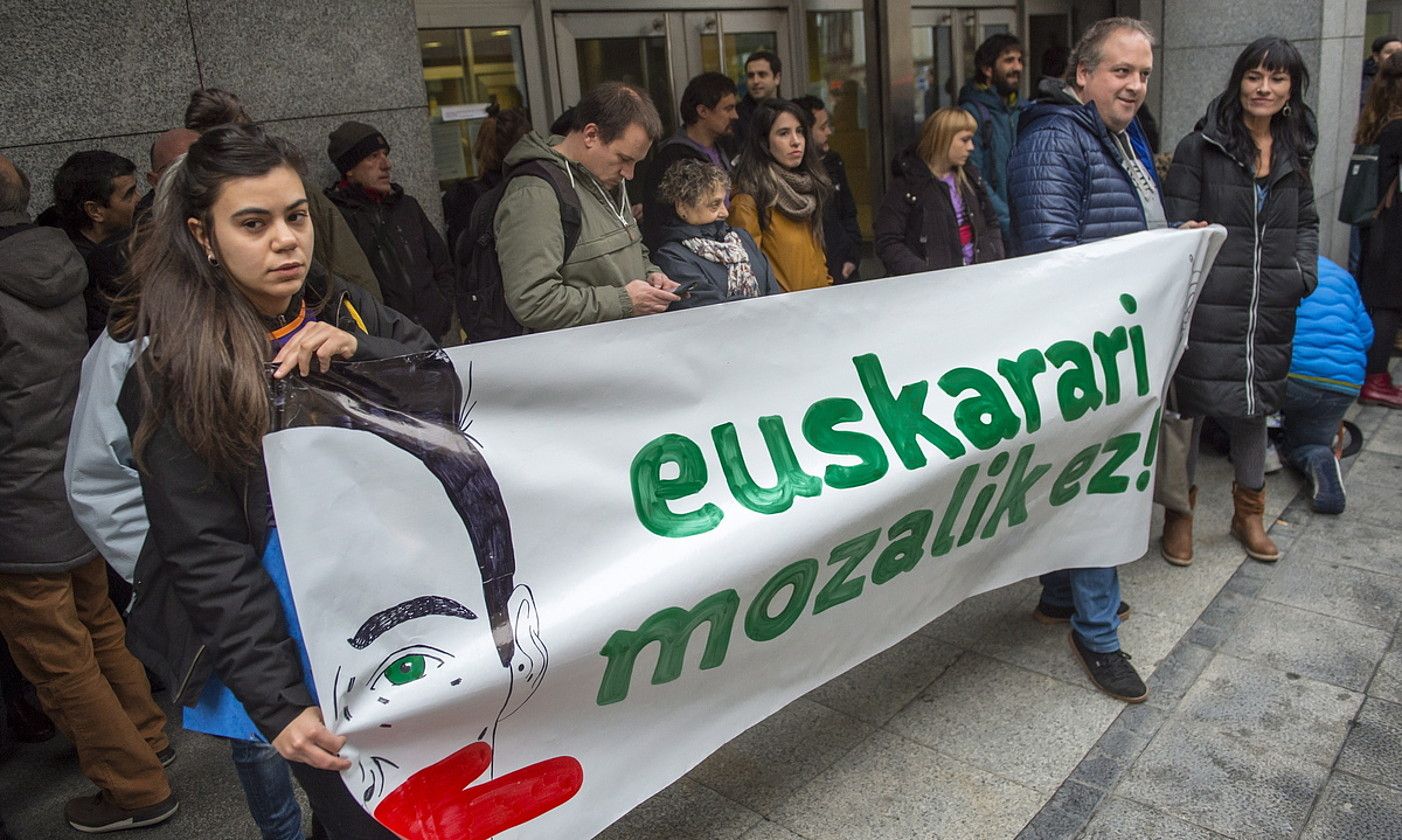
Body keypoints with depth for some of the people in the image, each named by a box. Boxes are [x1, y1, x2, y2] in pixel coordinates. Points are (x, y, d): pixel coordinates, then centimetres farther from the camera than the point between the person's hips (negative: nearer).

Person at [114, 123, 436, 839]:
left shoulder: (336, 310, 3)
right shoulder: (173, 365, -10)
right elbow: (207, 553, -13)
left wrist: (362, 354, -20)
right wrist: (278, 702, -19)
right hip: (296, 642, -4)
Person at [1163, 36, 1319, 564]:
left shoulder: (1294, 153, 12)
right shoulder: (1200, 147, -4)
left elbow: (1307, 222, 22)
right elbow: (1177, 227, -8)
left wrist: (1304, 272, 5)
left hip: (1269, 311, 5)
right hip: (1208, 308, -5)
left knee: (1255, 406, 16)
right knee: (1190, 404, 1)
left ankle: (1248, 514, 32)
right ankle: (1179, 514, 19)